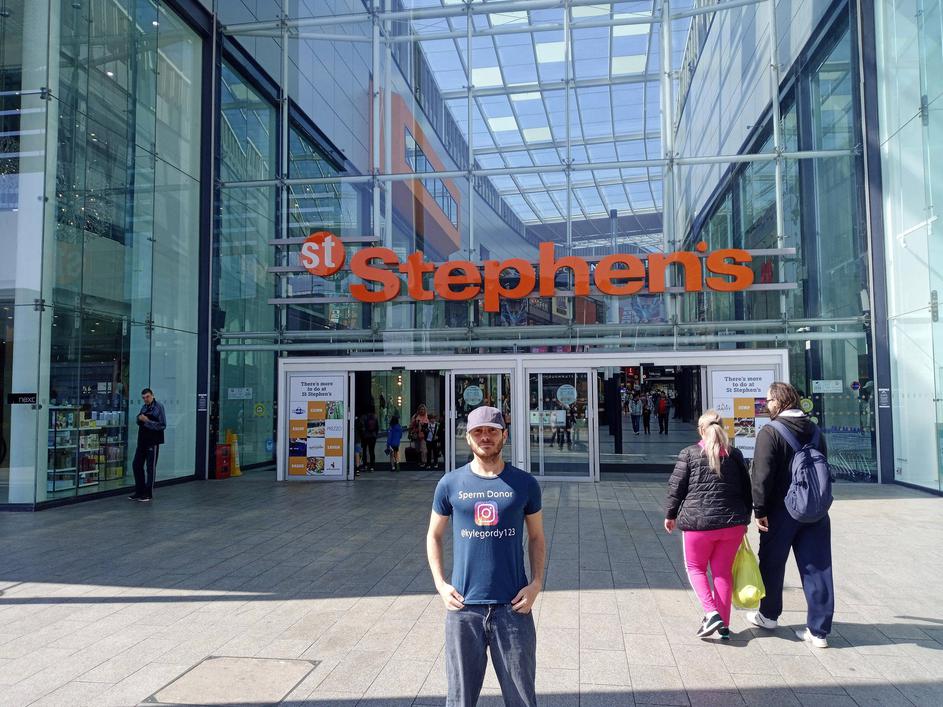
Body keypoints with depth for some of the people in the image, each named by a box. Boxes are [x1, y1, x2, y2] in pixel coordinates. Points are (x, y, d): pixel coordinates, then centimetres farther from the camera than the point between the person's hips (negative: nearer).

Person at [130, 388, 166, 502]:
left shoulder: (159, 407, -9)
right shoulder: (143, 407, 12)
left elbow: (162, 425, -14)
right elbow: (138, 421, 22)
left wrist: (147, 421, -19)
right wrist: (139, 418, -1)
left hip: (153, 442, -7)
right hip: (142, 441, 7)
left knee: (150, 467, 1)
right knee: (136, 465, 10)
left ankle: (148, 493, 9)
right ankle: (139, 491, 22)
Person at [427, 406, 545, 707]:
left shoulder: (524, 484, 0)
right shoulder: (450, 484, 0)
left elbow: (536, 537, 9)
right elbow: (433, 536, 10)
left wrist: (536, 583, -4)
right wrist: (440, 584, 0)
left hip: (513, 606, 0)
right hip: (463, 606, 1)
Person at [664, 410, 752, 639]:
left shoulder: (689, 454, -5)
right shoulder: (735, 454, 6)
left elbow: (676, 487, -3)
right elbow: (746, 489, 12)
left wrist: (670, 514, 10)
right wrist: (744, 518, 23)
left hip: (698, 522, -3)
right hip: (733, 522, 3)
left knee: (696, 568, 13)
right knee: (723, 571, 13)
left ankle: (711, 612, -5)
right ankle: (724, 625, 15)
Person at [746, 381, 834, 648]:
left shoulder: (770, 432, -14)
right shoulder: (815, 431, 7)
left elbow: (762, 475, -20)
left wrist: (760, 510, -13)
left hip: (781, 510, -5)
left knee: (772, 564, 14)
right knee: (817, 567, 6)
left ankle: (769, 615, 30)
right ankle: (819, 630, 8)